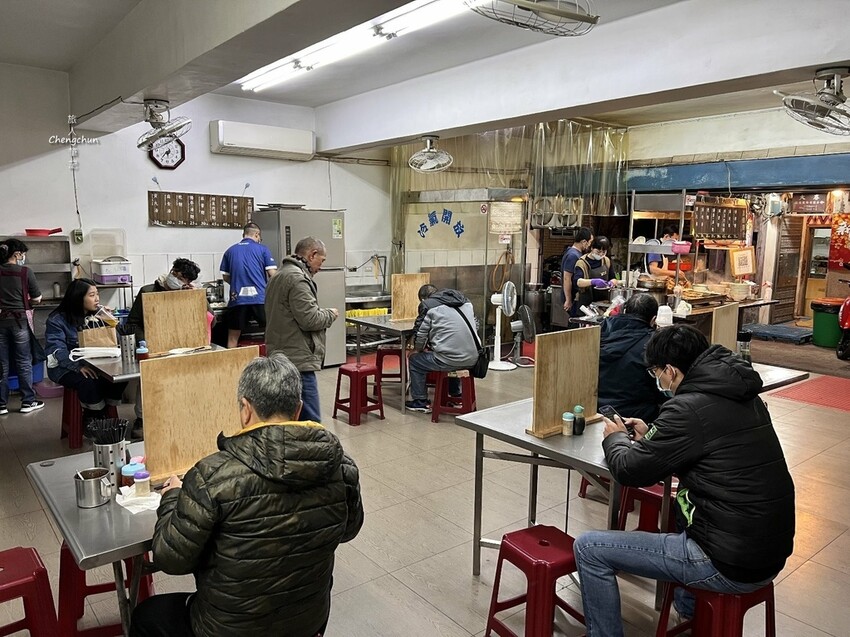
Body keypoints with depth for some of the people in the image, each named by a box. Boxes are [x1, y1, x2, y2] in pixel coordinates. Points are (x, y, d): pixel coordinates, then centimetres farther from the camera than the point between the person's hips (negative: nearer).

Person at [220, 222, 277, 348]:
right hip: (260, 297, -2)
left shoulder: (230, 251, 12)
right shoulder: (262, 249, 4)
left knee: (233, 338, 10)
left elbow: (225, 277, 16)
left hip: (237, 299, 2)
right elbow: (273, 274, 0)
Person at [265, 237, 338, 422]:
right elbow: (309, 319, -18)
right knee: (310, 423, -9)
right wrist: (330, 314, 0)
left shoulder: (281, 275, 18)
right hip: (298, 360, -11)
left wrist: (322, 312, 16)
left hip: (281, 357, 11)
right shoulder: (297, 278, -14)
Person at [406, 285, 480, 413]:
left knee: (414, 360, 18)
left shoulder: (427, 305, 0)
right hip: (472, 359, 7)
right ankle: (456, 395, 44)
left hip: (448, 361, -6)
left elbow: (420, 334, 1)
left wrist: (419, 350, 25)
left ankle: (420, 402, 22)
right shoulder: (465, 301, 17)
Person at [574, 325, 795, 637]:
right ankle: (690, 605, 49)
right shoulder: (744, 395, 4)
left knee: (589, 547, -4)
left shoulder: (688, 407, -21)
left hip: (729, 565, -9)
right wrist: (651, 436, 17)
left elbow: (628, 470, -12)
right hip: (772, 553, 9)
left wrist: (615, 438, 8)